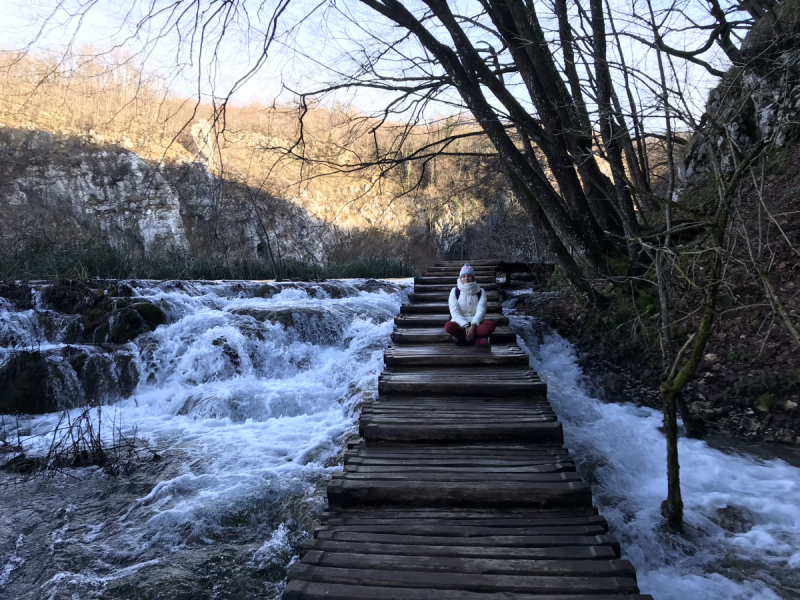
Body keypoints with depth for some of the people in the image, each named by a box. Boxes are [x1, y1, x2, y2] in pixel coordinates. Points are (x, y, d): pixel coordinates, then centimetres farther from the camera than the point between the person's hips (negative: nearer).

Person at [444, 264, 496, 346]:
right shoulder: (455, 291, 4)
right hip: (460, 323, -1)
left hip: (475, 323, 1)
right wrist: (466, 327, -23)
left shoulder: (480, 292, 6)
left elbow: (481, 311, -7)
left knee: (490, 325, -31)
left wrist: (473, 326, -26)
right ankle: (477, 340, -29)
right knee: (448, 326, -36)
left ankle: (462, 337, -27)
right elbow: (455, 312, -8)